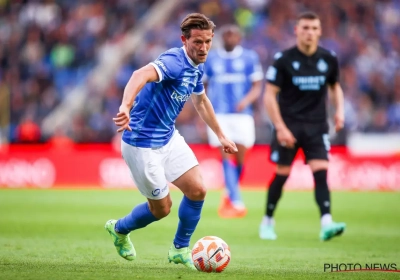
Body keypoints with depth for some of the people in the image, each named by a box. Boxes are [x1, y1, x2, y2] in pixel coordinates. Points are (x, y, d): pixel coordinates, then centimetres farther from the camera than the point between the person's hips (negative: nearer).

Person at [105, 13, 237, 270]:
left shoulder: (197, 67, 3)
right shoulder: (174, 62, -26)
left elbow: (201, 101, 25)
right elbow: (141, 75, -47)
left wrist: (221, 135, 30)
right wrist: (126, 107, -65)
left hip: (169, 138, 8)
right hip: (142, 144, -8)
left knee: (197, 191, -2)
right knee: (162, 208, 4)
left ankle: (180, 249, 18)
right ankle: (119, 229, 33)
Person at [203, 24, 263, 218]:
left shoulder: (250, 58, 4)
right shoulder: (210, 59, 8)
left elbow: (257, 87, 2)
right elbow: (204, 86, 15)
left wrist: (246, 100, -18)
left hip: (242, 115, 0)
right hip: (219, 116, 0)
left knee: (239, 158, 1)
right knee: (227, 157, -12)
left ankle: (229, 195, 27)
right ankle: (237, 203, -18)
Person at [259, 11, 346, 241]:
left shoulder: (329, 59, 2)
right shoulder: (284, 60, -7)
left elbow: (335, 86, 20)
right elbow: (270, 95, -7)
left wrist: (339, 110, 2)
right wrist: (280, 127, -15)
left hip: (317, 125, 2)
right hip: (289, 125, -2)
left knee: (321, 172, -13)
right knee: (282, 174, 1)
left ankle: (326, 224, -22)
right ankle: (268, 222, 20)